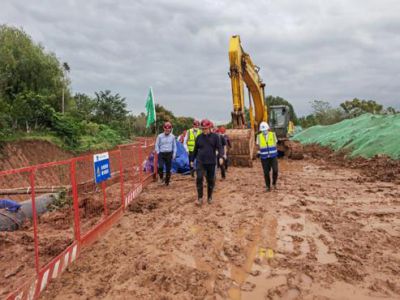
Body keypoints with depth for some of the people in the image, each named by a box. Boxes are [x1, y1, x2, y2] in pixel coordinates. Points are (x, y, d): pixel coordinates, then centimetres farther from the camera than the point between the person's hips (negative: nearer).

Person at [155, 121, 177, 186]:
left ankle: (167, 181, 21)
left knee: (168, 169, 5)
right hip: (161, 154, -1)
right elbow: (157, 145, 5)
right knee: (160, 167, -18)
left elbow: (174, 146, 10)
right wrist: (158, 153, -4)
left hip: (169, 154, 1)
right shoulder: (160, 136, -1)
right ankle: (161, 177, 12)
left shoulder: (172, 137, 3)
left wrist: (174, 154, 4)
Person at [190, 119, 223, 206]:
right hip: (200, 162, 1)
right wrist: (192, 160, 17)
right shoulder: (199, 137, 8)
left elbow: (219, 147, -4)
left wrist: (220, 157, -20)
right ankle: (200, 198, -4)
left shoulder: (215, 137, 2)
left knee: (211, 180, 7)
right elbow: (195, 149, 15)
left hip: (211, 162, 0)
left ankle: (209, 197, 24)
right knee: (199, 178, -14)